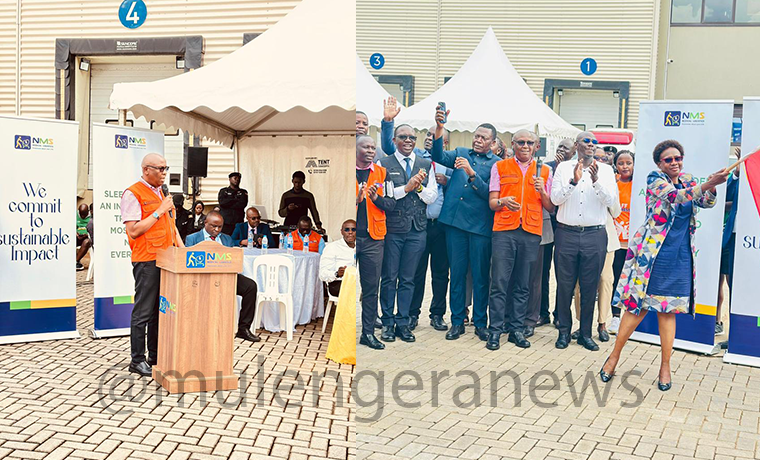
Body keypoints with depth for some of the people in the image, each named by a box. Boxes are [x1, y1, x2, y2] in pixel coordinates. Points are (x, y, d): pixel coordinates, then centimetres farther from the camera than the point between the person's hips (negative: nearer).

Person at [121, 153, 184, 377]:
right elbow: (133, 230, -16)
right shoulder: (133, 194, -8)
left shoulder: (160, 193, 19)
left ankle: (155, 357, 22)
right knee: (144, 311, -3)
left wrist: (181, 248, 12)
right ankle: (137, 360, 6)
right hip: (146, 260, -8)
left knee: (161, 309, 13)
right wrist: (159, 211, -15)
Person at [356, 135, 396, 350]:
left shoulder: (381, 173, 10)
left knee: (371, 287, 7)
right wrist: (356, 199, -18)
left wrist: (376, 198, -13)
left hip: (373, 238, 3)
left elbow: (391, 204, 6)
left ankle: (368, 332, 16)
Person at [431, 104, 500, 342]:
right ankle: (457, 321, 18)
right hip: (455, 220, 2)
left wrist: (471, 173, -19)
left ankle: (480, 322, 17)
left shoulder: (496, 164, 3)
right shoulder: (461, 153, 14)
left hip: (480, 224, -2)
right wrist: (439, 128, -17)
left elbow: (490, 194, -8)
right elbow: (439, 156, -5)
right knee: (457, 272, 8)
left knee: (480, 275, 4)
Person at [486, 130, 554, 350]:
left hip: (531, 232, 2)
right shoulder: (500, 167, 11)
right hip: (504, 230, -2)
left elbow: (551, 207, 13)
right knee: (499, 282, -6)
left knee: (523, 286, 5)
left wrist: (542, 191, -6)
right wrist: (503, 201, -15)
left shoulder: (543, 171, 15)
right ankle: (495, 330, 1)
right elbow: (492, 202, 7)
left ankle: (517, 329, 13)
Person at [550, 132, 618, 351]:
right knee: (564, 285, 4)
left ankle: (585, 333, 17)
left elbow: (611, 200, -4)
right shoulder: (564, 168, 6)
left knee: (590, 286, 5)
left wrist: (596, 180, -18)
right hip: (566, 233, 0)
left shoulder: (605, 170, 7)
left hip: (595, 234, 0)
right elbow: (555, 199, -4)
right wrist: (574, 181, -16)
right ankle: (564, 331, 17)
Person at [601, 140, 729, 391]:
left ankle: (665, 366, 16)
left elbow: (706, 202, -1)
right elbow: (676, 196, -22)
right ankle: (614, 355, 12)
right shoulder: (654, 179, -5)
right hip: (652, 253, -4)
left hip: (680, 257, 5)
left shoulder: (689, 181, 12)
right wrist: (709, 183, -33)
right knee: (638, 307, -2)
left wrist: (712, 186, -22)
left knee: (668, 310, 8)